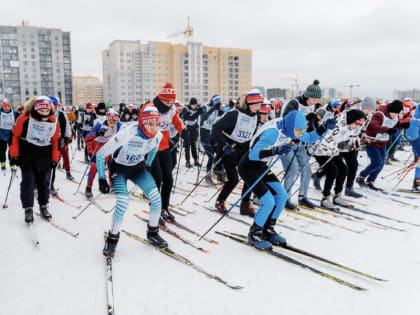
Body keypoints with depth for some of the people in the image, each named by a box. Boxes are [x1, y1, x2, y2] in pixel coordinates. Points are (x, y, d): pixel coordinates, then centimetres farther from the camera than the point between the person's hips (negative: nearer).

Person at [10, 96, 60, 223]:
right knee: (28, 181, -5)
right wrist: (14, 155, -6)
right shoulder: (24, 119, -11)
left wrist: (55, 159, 5)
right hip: (26, 156, -2)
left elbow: (56, 141, 6)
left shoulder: (54, 122, -3)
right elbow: (14, 136, -4)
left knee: (44, 182, 9)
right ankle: (28, 209, 3)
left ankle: (43, 207, 23)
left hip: (45, 158, 3)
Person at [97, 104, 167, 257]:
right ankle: (112, 238, 4)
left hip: (138, 167, 5)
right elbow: (100, 155, -23)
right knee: (123, 204, -22)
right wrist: (102, 179, -17)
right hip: (119, 168, -4)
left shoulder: (157, 135, -19)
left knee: (156, 198, -10)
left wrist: (148, 165, 14)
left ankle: (152, 233, 14)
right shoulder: (126, 134, -35)